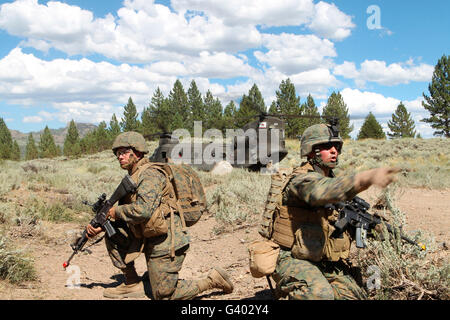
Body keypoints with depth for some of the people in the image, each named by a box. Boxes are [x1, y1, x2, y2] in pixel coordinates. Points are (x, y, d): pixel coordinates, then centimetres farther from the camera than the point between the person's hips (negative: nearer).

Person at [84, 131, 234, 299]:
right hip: (149, 240, 9)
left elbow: (142, 211, -30)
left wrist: (116, 211, -13)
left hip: (166, 243, -9)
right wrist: (100, 226, 3)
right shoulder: (133, 177, 14)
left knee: (163, 295, -3)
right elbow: (125, 212, 17)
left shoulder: (149, 175, -16)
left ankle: (212, 281, 10)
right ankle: (131, 283, 10)